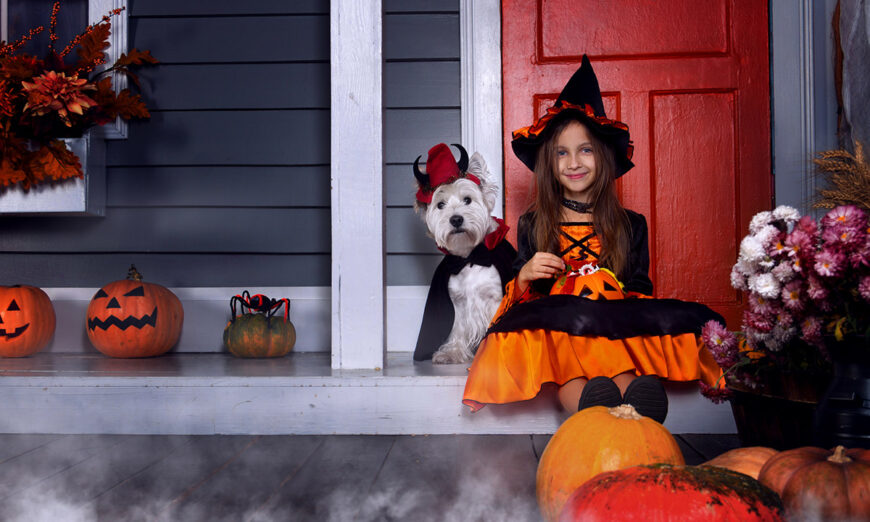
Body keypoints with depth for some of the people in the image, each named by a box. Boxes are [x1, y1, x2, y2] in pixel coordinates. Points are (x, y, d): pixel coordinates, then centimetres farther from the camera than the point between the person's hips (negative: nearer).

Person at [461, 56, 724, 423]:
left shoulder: (631, 225, 20)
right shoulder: (533, 225, 20)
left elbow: (640, 288, 15)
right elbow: (519, 296, 17)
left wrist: (624, 300, -9)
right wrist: (524, 276, -7)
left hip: (618, 329, 1)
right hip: (553, 328, 0)